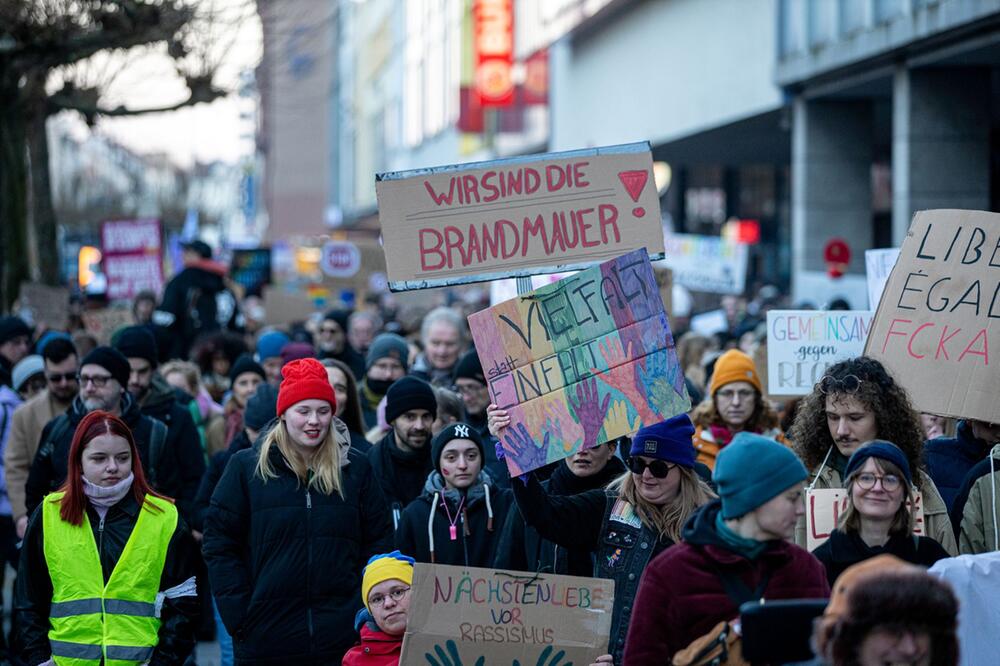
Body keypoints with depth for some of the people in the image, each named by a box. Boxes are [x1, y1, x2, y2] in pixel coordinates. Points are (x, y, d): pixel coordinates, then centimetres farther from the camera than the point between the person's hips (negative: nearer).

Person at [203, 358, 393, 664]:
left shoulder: (356, 469, 8)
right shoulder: (246, 467, 2)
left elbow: (378, 543, 10)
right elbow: (219, 544, 1)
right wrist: (239, 616, -7)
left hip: (343, 637, 1)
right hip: (266, 637, -1)